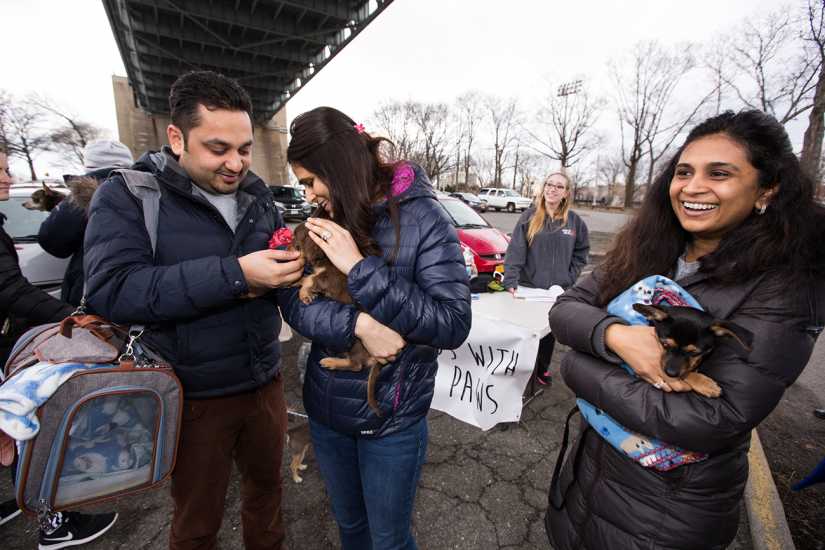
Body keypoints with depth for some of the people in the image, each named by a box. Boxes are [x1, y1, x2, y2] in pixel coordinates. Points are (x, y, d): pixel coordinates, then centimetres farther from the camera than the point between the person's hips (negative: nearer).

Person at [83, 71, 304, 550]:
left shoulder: (257, 194, 2)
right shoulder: (127, 196, -11)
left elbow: (282, 264, 7)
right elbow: (111, 290, -24)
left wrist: (294, 266, -17)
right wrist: (234, 275, -31)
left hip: (265, 381, 5)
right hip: (194, 397, -4)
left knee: (267, 484, 27)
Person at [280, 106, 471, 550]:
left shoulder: (422, 220, -17)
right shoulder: (324, 222, -3)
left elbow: (452, 325, -23)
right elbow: (293, 303, -7)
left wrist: (360, 268, -28)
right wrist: (358, 324, -27)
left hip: (393, 418, -4)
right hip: (326, 408, 5)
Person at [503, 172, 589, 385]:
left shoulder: (575, 221, 2)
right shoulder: (529, 216, -4)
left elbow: (580, 254, 9)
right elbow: (515, 250, -12)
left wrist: (568, 279, -3)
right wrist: (511, 281, -21)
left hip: (558, 290, 2)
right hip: (528, 287, -2)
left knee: (549, 331, 14)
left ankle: (542, 369, 35)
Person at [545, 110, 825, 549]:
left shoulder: (782, 286, -20)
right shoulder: (646, 254, -6)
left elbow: (712, 421, -27)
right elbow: (565, 308, -10)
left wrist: (578, 368, -23)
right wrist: (615, 336, -31)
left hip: (668, 512, -4)